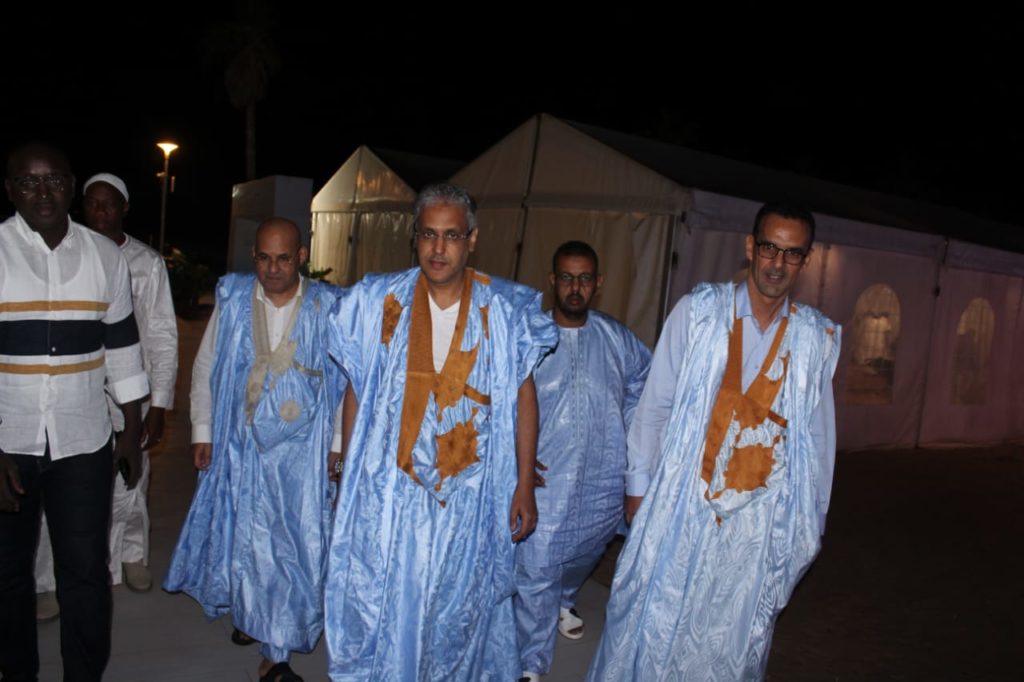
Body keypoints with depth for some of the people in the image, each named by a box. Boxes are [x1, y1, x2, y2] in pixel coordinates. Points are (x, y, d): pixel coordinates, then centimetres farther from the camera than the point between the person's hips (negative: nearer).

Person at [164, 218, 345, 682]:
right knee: (243, 535, 13)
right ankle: (251, 613, 40)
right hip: (242, 443, 2)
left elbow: (347, 379, -2)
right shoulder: (232, 299, 2)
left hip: (302, 448, -2)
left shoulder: (327, 307, -5)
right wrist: (202, 431, 6)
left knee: (294, 542, 0)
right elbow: (205, 367, 9)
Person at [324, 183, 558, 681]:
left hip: (470, 496, 0)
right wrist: (347, 474, 5)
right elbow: (356, 391, 5)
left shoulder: (505, 310, -5)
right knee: (380, 611, 11)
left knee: (458, 610, 15)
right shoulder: (379, 302, -1)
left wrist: (525, 485, -2)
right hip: (388, 494, 1)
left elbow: (523, 395, 0)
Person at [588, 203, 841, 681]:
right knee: (653, 628, 10)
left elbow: (818, 432, 8)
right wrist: (638, 486, 1)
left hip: (760, 519, 2)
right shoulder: (699, 311, -6)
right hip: (683, 504, -1)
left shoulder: (817, 338, 0)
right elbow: (655, 405, -2)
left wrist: (811, 518, 11)